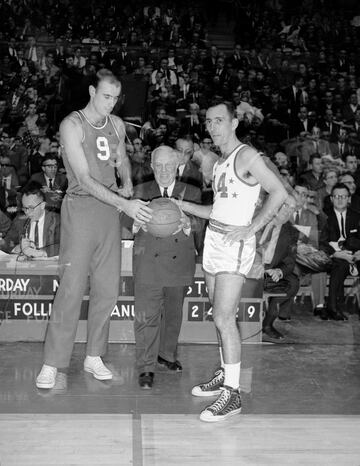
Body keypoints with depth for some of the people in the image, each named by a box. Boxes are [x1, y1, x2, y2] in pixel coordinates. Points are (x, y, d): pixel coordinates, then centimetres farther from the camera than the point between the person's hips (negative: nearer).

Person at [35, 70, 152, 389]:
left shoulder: (117, 124, 9)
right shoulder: (72, 125, -10)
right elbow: (85, 179, -18)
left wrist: (128, 185, 7)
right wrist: (125, 205, -26)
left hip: (111, 209, 6)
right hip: (81, 207, -6)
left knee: (108, 288, 6)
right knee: (72, 288, -8)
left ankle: (94, 357, 19)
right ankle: (52, 363, 1)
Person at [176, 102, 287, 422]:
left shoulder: (246, 156, -8)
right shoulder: (219, 164, 19)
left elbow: (279, 192, -15)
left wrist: (251, 228, -19)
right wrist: (182, 206, 17)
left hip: (235, 243, -9)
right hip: (214, 238, 9)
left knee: (224, 318, -13)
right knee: (220, 316, 12)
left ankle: (232, 393, -7)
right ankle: (225, 375, 23)